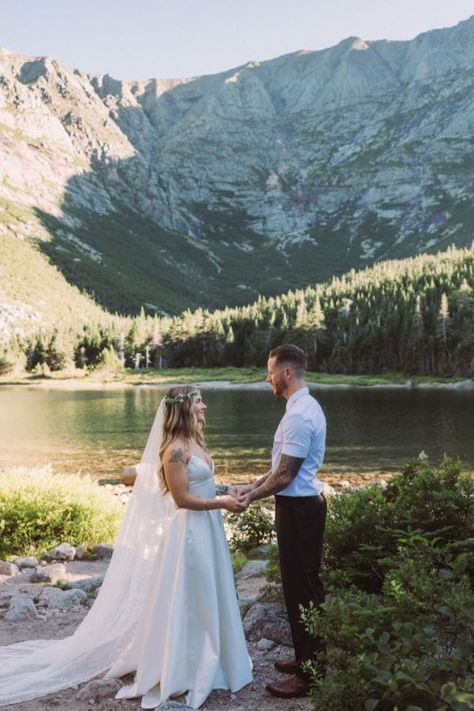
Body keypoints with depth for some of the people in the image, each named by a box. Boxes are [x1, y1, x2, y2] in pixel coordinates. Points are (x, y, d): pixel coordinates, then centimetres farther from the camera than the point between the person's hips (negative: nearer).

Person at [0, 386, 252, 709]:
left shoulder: (194, 441, 9)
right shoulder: (175, 449, -20)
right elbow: (182, 499, -21)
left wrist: (225, 495, 5)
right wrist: (222, 503, -18)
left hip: (206, 528, 9)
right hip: (188, 531, -9)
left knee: (204, 597, 19)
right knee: (186, 600, 4)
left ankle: (202, 661, 34)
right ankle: (181, 670, 19)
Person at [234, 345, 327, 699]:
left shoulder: (300, 415, -22)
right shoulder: (305, 407, 11)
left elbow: (285, 475, -21)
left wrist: (252, 496, -7)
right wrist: (254, 486, 11)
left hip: (298, 510, -10)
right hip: (302, 505, 10)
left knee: (302, 589, -1)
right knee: (303, 585, 19)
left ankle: (308, 675, 11)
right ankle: (307, 659, 32)